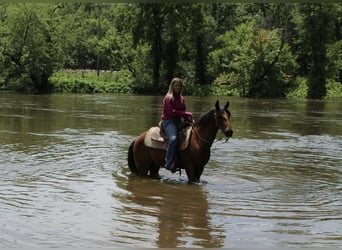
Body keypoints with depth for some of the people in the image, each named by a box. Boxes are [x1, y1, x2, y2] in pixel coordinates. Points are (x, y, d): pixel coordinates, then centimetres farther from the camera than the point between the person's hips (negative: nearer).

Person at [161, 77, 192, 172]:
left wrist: (189, 118, -4)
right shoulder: (168, 98, -5)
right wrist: (186, 114, -13)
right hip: (168, 121, -8)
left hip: (178, 121, 8)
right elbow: (172, 112, -14)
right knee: (173, 138, -32)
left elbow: (184, 111, 17)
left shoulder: (181, 98, 18)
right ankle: (169, 163, -30)